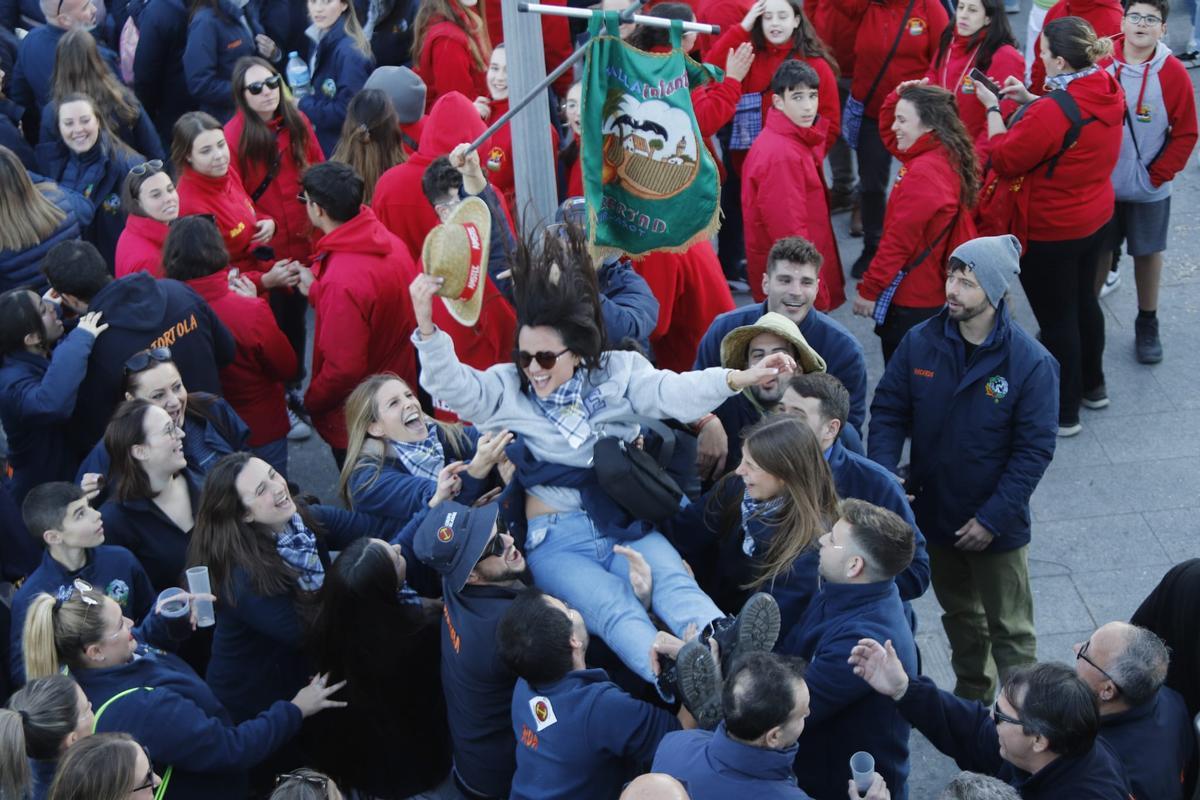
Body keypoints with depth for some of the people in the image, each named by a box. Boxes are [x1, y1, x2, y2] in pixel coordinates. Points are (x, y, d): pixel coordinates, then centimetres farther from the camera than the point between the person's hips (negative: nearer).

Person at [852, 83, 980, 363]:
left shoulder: (923, 172, -22)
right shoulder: (946, 157, 6)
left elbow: (898, 241, -20)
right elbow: (887, 132, 23)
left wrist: (869, 290, -13)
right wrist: (900, 96, 5)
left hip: (912, 302, -10)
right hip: (934, 295, 10)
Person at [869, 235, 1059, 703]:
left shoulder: (1031, 363, -19)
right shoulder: (920, 343, -10)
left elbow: (1035, 450, -16)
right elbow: (888, 411, -4)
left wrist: (992, 518, -19)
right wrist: (881, 477, -19)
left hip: (997, 526, -4)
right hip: (933, 514, 4)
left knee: (1010, 630, 8)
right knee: (959, 616, 25)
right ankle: (971, 698, 45)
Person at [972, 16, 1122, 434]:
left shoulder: (1051, 112, -32)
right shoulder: (1108, 90, -6)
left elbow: (1005, 161, -19)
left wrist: (993, 108, -8)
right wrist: (1029, 100, 0)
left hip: (1050, 232, -9)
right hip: (1094, 219, 9)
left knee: (1056, 319, 6)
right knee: (1083, 302, 26)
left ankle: (1063, 414, 19)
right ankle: (1092, 386, 44)